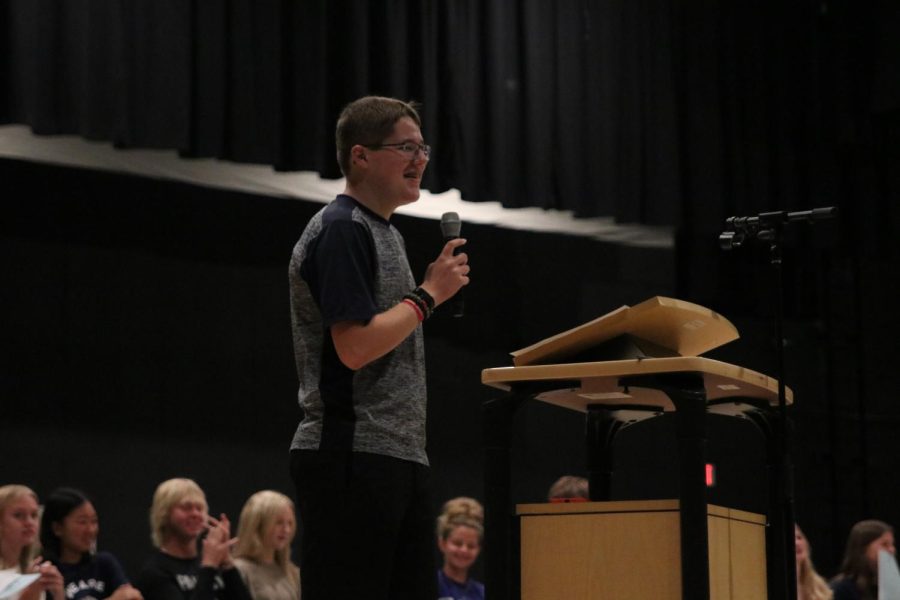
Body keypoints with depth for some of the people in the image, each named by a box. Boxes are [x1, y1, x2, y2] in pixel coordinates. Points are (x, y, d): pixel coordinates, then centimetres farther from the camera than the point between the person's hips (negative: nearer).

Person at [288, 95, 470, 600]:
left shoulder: (387, 233, 21)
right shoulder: (341, 231, -10)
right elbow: (355, 346, -18)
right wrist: (429, 294, -10)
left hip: (401, 456, 10)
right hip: (352, 454, -10)